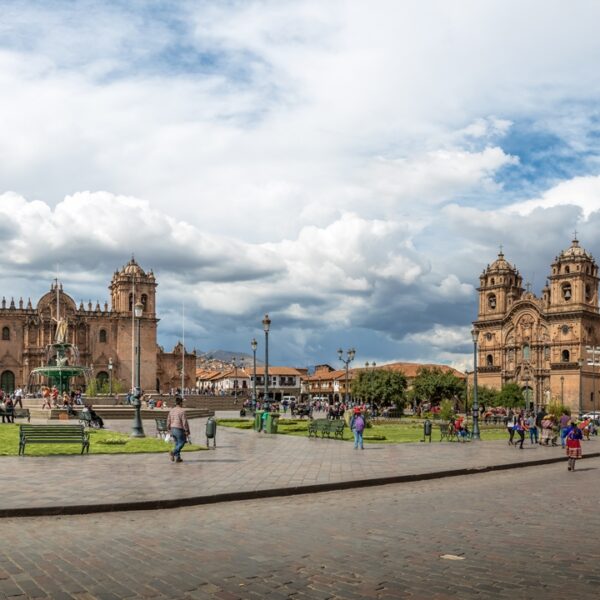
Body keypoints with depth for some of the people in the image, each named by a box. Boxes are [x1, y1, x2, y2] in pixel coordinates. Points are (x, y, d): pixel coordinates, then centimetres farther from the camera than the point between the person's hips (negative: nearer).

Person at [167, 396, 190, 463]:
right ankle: (173, 452, -16)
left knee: (177, 443, 15)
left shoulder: (171, 410, 5)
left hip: (173, 429, 7)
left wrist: (169, 430, 20)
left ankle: (177, 458, 13)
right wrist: (187, 431, -10)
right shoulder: (182, 411, -16)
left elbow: (168, 421, 11)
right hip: (179, 430, -7)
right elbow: (185, 422, -17)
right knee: (181, 443, 3)